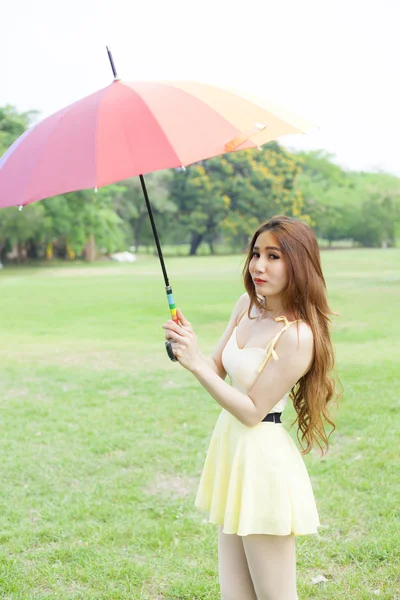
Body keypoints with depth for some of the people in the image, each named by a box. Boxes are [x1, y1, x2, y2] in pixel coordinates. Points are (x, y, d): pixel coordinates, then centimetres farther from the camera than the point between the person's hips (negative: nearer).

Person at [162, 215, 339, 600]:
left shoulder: (297, 336, -20)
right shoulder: (247, 305, 5)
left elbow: (253, 411, -18)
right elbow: (218, 369, 8)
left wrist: (196, 363, -23)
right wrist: (188, 343, -12)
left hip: (262, 458, -8)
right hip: (230, 444, 8)